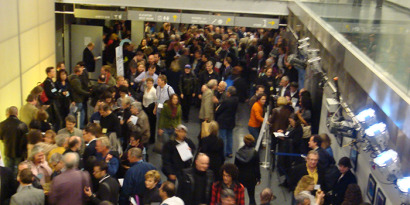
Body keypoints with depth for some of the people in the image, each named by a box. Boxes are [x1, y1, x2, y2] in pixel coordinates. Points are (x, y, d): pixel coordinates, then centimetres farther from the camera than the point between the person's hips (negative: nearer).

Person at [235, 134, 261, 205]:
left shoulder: (239, 152, -5)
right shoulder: (255, 153, -13)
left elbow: (236, 166, 2)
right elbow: (257, 167, -8)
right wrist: (258, 178, 2)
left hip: (240, 177, 2)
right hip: (251, 178, -2)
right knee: (251, 195, 10)